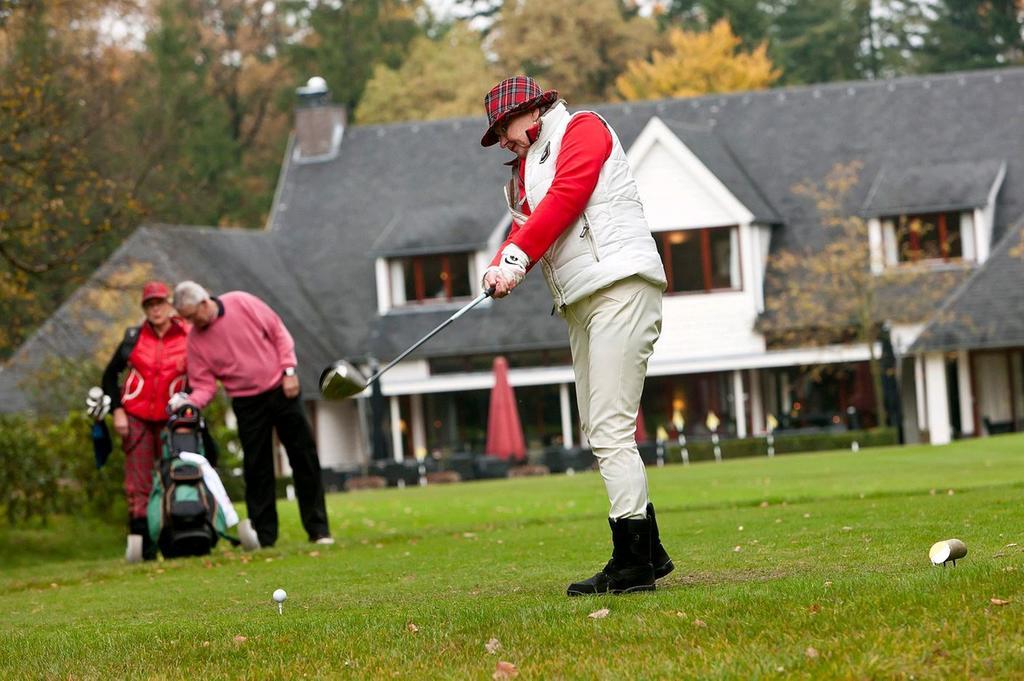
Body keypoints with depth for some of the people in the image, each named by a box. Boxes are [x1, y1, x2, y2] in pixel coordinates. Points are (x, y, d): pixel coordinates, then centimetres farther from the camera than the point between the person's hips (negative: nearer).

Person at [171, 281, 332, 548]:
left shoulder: (242, 303, -9)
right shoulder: (196, 340, -4)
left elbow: (279, 333, -2)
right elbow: (205, 385, -3)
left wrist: (288, 370, -8)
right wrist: (190, 402, -23)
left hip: (282, 391, -1)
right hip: (247, 403, 1)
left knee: (305, 458, 0)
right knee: (256, 470, -1)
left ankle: (318, 529, 7)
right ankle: (264, 536, 5)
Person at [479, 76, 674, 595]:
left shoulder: (584, 129, 3)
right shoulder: (527, 166, 26)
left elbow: (564, 198, -11)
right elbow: (525, 223, 11)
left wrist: (517, 259, -18)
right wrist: (501, 266, -10)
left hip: (620, 287, -9)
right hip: (579, 302, 9)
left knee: (611, 430, -15)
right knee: (599, 433, 7)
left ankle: (633, 563, -16)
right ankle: (649, 553, 12)